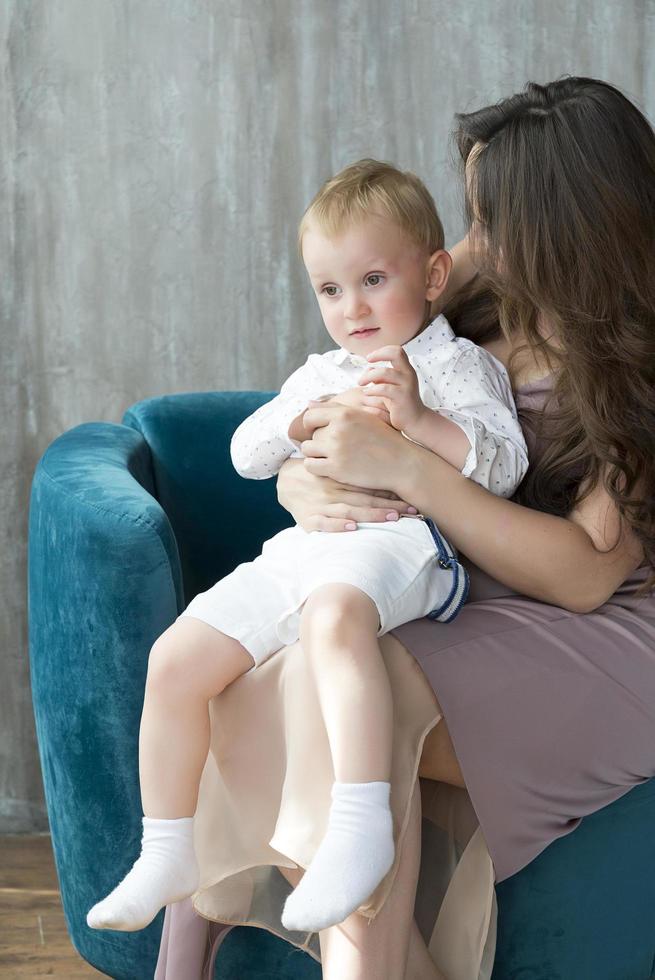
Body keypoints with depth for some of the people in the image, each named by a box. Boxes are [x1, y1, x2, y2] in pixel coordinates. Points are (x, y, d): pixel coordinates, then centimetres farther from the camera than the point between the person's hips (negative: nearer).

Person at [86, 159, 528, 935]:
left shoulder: (458, 365, 10)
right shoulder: (319, 375, 29)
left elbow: (504, 466, -4)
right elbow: (246, 453, 14)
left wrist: (419, 419, -19)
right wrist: (318, 414, -4)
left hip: (394, 540, -7)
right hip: (299, 548, 7)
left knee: (335, 612, -42)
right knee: (175, 660, -7)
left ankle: (360, 826, -51)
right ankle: (167, 856, 5)